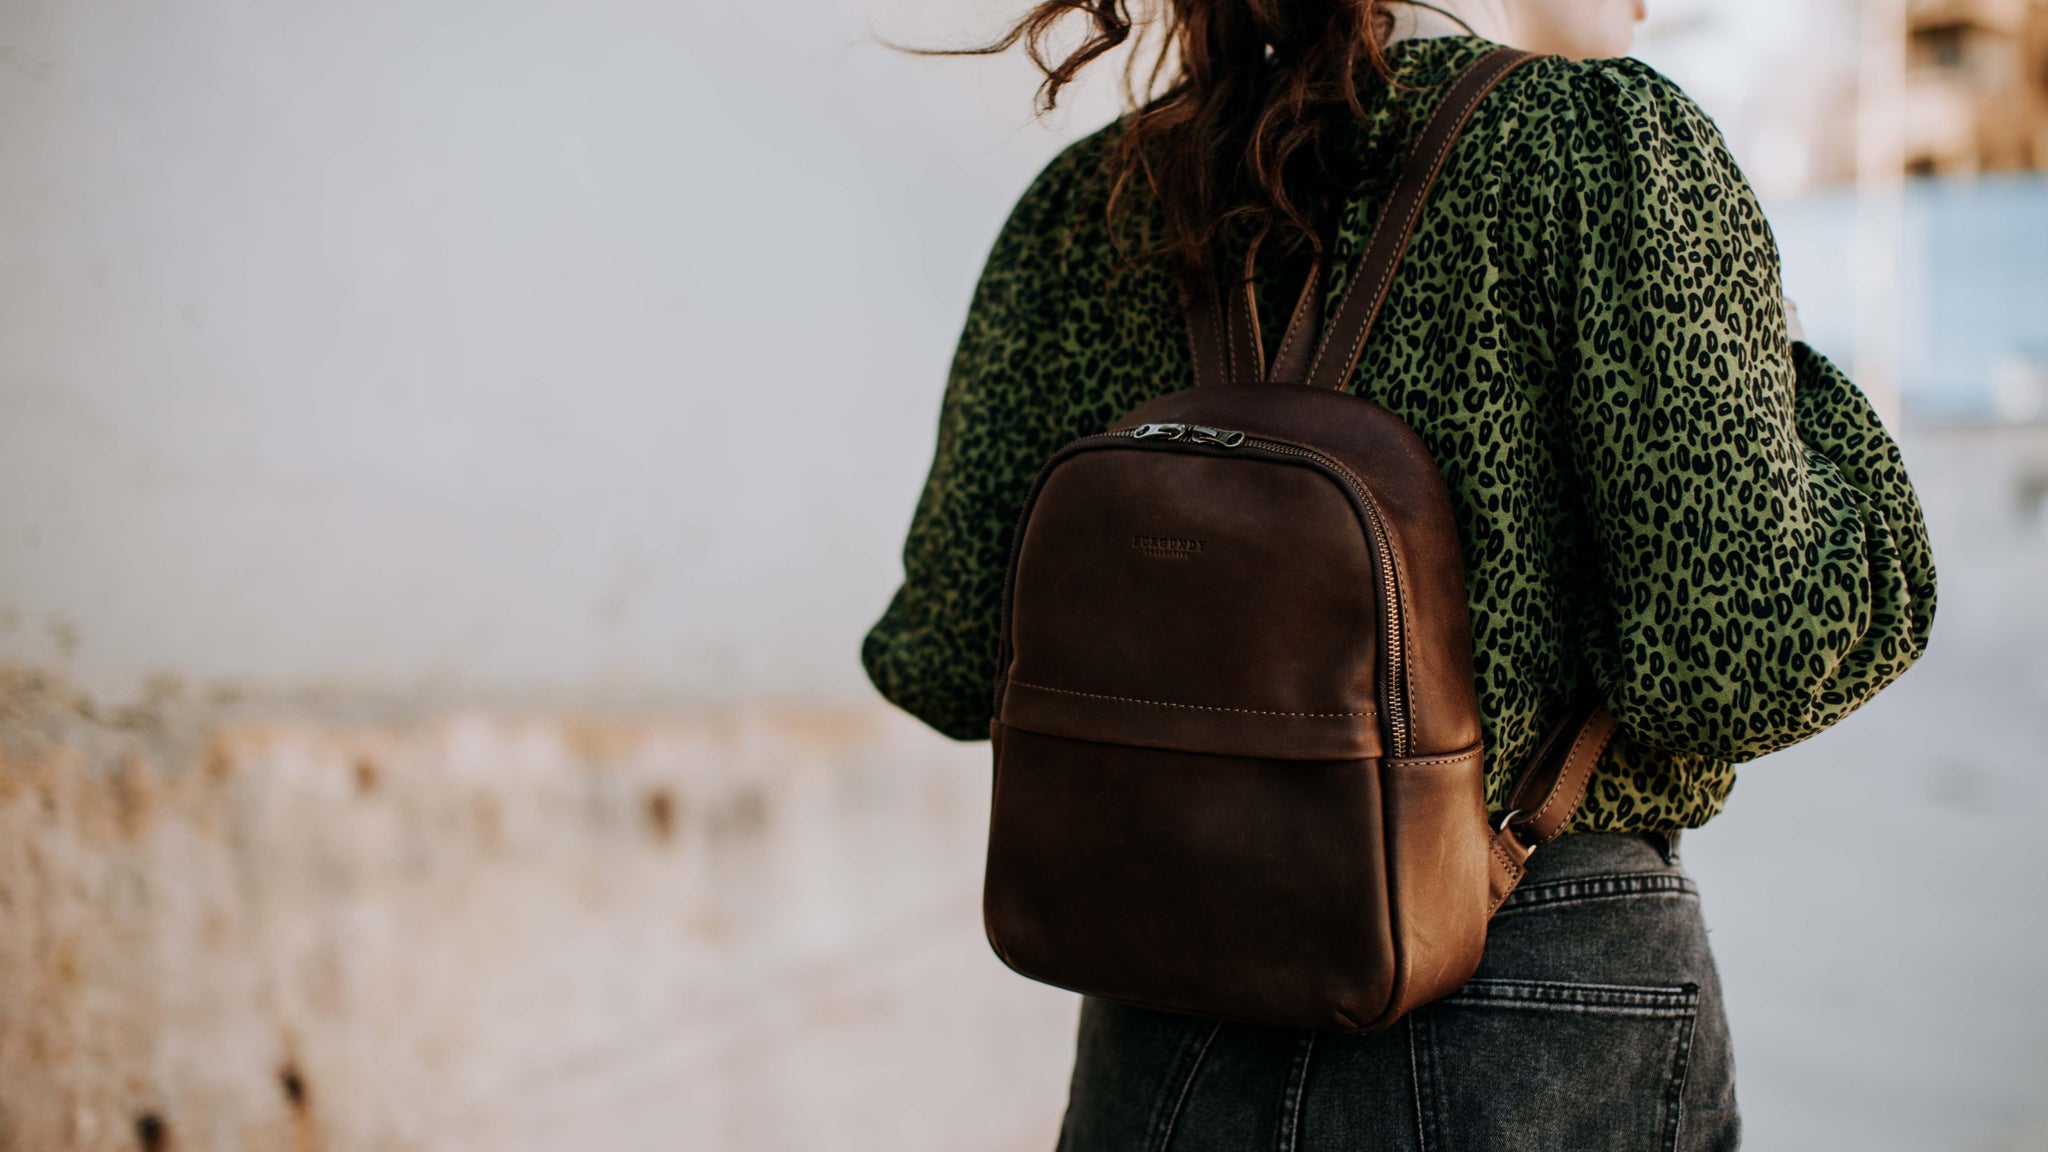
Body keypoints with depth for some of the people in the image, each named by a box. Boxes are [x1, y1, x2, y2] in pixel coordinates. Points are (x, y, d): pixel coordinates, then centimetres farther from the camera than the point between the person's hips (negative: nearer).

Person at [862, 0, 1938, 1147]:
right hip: (1542, 1057, -4)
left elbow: (953, 651, -1)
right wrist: (1813, 408, 2)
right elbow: (1736, 657, -17)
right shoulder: (1609, 141, -11)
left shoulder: (1093, 196, 2)